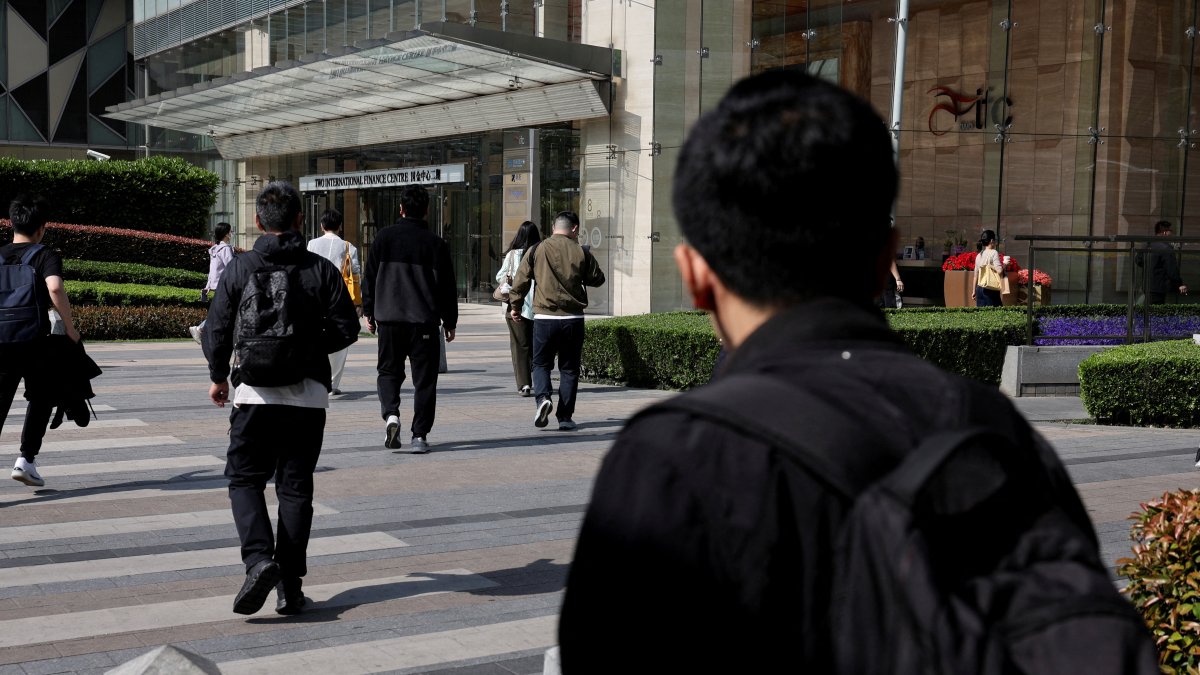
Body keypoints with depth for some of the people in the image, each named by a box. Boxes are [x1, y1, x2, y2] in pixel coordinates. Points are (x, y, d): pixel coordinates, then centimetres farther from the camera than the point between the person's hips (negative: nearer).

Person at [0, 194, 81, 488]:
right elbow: (55, 289, -21)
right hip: (34, 342, -3)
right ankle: (26, 459, 13)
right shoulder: (46, 255, -3)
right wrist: (70, 328, -12)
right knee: (41, 398, 19)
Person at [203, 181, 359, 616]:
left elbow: (217, 329, -1)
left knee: (245, 479, 10)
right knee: (295, 487, 8)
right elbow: (346, 329, -1)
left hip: (255, 393, -1)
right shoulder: (322, 270, -1)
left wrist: (218, 377, 15)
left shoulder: (239, 270, -2)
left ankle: (259, 558, -14)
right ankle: (290, 587, 7)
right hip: (308, 394, 1)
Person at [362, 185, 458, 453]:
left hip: (389, 319, 1)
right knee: (424, 379, 5)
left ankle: (391, 414, -10)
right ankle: (420, 436, 2)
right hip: (424, 321, -1)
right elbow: (447, 287, 3)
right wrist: (450, 322, 12)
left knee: (389, 371, 15)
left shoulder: (384, 237, 1)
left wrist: (369, 312, 15)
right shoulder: (436, 243, 0)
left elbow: (369, 278, 5)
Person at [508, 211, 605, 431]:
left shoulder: (537, 250, 1)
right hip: (573, 318, 0)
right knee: (569, 368, 9)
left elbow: (520, 280, 3)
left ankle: (543, 397, -13)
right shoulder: (581, 252, 0)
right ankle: (565, 418, 8)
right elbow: (598, 279, 9)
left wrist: (515, 306, 15)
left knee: (541, 364, 14)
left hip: (544, 317, 0)